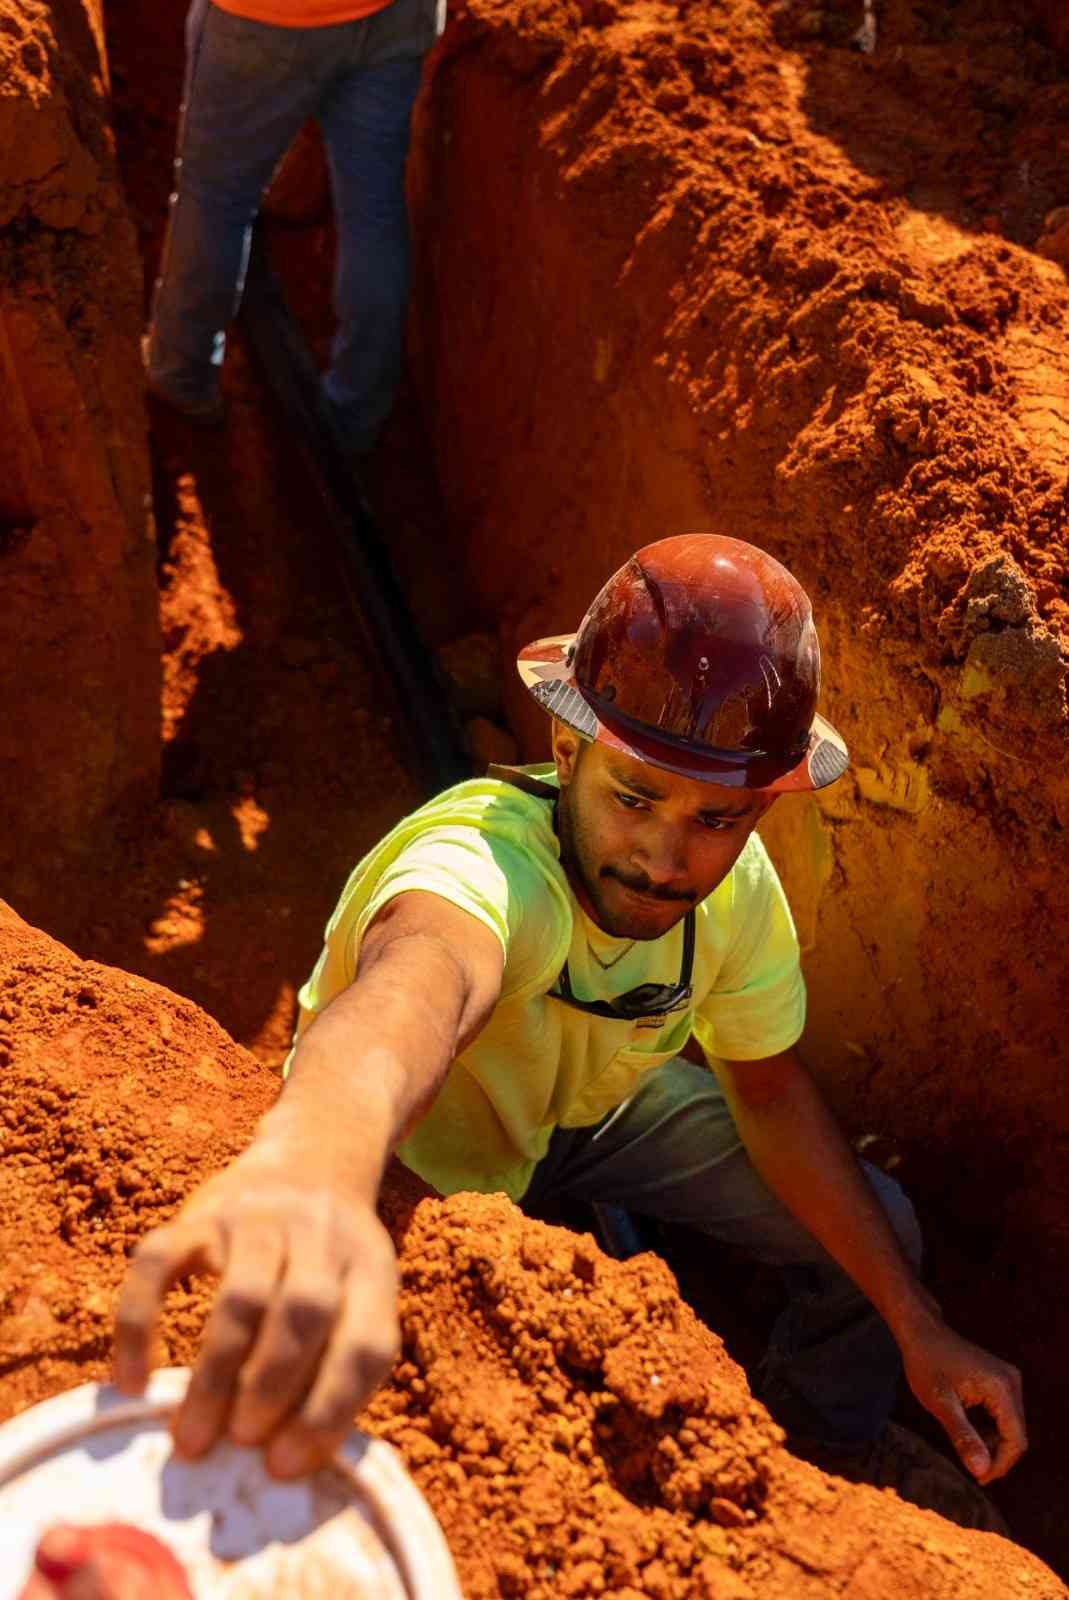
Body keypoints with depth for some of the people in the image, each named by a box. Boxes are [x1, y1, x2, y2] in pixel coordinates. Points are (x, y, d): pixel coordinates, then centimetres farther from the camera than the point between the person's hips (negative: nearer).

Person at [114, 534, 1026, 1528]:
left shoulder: (735, 886, -23)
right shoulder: (486, 861, -44)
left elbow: (770, 1092, -7)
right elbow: (419, 976, -69)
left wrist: (919, 1329, -9)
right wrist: (311, 1163, -93)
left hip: (591, 1104, 5)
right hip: (414, 1164, -4)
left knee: (875, 1231, -2)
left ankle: (826, 1436, 31)